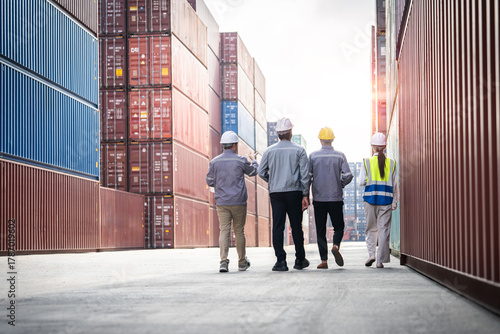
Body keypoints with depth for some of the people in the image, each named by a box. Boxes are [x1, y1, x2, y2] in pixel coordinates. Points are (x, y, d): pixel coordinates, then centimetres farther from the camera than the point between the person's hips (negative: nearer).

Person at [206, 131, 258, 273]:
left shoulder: (214, 162, 1)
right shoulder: (240, 160, -5)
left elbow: (209, 182, 7)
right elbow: (253, 171, 13)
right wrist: (254, 161, 35)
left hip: (221, 202, 2)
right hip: (238, 202, -1)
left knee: (224, 231, -1)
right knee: (239, 231, 9)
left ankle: (224, 261, -15)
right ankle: (242, 262, 20)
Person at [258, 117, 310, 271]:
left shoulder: (269, 151, 4)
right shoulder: (299, 150, 0)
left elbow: (261, 172, 5)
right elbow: (305, 174, -4)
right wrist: (305, 195, -2)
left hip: (276, 193, 1)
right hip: (294, 192, -1)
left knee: (277, 226, 1)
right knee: (296, 226, 8)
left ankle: (281, 260, -6)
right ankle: (300, 259, 17)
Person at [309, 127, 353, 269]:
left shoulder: (313, 156, -1)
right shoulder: (340, 156, 0)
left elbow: (308, 176, -4)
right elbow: (348, 176, -6)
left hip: (318, 199, 0)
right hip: (336, 198, 0)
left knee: (321, 230, 5)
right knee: (338, 226, 12)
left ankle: (324, 260, 0)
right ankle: (336, 246, -17)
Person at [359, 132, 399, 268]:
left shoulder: (367, 162, -3)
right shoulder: (391, 163, 2)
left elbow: (362, 182, -4)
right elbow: (395, 184, 5)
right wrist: (395, 202, 11)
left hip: (371, 198, -1)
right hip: (386, 200, 1)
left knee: (371, 228, 13)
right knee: (384, 229, 3)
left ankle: (371, 254, 0)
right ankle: (381, 260, 2)